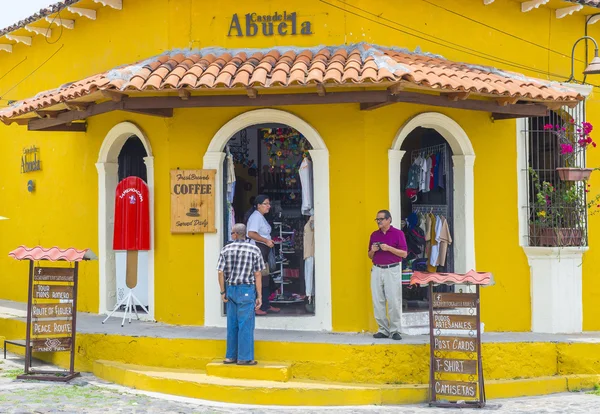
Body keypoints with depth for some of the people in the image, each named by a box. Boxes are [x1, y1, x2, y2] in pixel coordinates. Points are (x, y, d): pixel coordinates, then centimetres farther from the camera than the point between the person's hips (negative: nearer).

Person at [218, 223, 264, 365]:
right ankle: (244, 357, 2)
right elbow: (257, 275, -6)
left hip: (231, 289, 4)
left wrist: (223, 292, 9)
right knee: (245, 325, 1)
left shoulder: (226, 249, 2)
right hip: (246, 290, -3)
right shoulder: (254, 250, -4)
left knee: (232, 324, 11)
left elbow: (221, 272, 0)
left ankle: (231, 356, 17)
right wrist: (259, 296, -2)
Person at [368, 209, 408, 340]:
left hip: (392, 270, -4)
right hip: (377, 270, 4)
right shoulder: (374, 235, 14)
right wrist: (373, 250, -3)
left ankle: (395, 330, 2)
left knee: (394, 301, -5)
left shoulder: (398, 233, 0)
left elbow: (404, 254, -4)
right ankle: (383, 329, 9)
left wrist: (389, 248, -15)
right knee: (378, 302, 2)